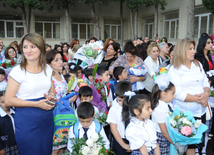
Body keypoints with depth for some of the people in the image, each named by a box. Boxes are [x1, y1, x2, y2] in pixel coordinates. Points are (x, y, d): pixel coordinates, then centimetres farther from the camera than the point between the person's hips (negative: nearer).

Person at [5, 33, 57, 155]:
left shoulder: (47, 68, 3)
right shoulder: (18, 71, -13)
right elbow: (9, 100, -14)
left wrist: (51, 96, -5)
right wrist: (36, 104, -20)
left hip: (47, 119, 5)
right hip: (27, 121, -5)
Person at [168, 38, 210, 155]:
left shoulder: (198, 64, 8)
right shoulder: (174, 70, -10)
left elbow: (205, 82, 9)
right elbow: (178, 94, -18)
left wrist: (206, 93, -11)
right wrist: (198, 99, -18)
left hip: (201, 110, 5)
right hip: (185, 113, -5)